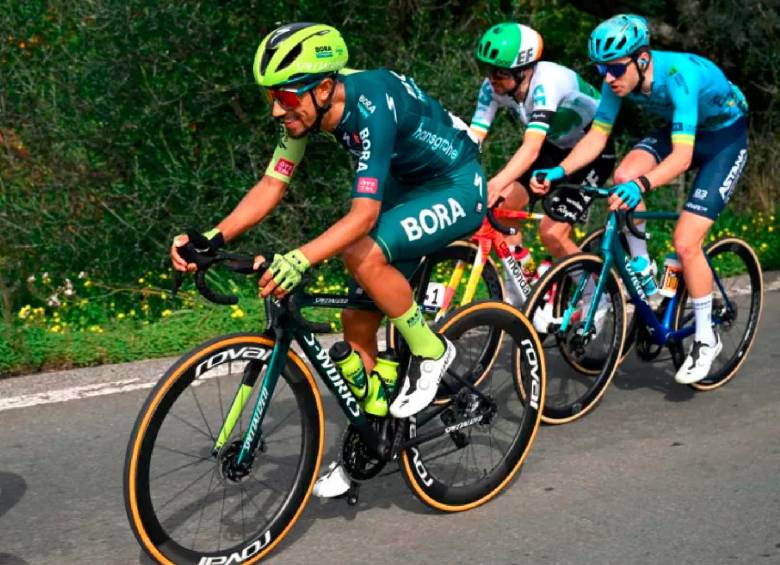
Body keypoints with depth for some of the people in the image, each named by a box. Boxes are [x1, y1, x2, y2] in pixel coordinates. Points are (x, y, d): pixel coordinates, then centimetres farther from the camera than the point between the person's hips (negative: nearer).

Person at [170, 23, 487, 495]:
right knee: (357, 321, 2)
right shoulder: (307, 107, -12)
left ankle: (431, 351, -8)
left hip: (456, 188, -8)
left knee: (363, 256, -33)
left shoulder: (371, 107, -34)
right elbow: (272, 186, -10)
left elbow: (364, 213, -41)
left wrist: (299, 260, -55)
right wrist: (211, 239, -22)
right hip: (407, 187, 8)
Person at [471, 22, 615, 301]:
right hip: (554, 148, 7)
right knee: (499, 205, -12)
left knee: (552, 232, -17)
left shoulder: (547, 81, -36)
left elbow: (532, 147, -46)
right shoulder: (493, 87, -17)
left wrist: (496, 184, -60)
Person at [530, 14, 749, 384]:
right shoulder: (621, 78, -19)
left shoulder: (679, 75, -37)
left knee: (685, 243, -17)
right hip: (679, 130, 6)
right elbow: (596, 136, -15)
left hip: (726, 136, -6)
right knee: (624, 177, -24)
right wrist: (559, 171, -32)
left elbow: (682, 157, -44)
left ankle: (706, 339, 3)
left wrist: (642, 185, -61)